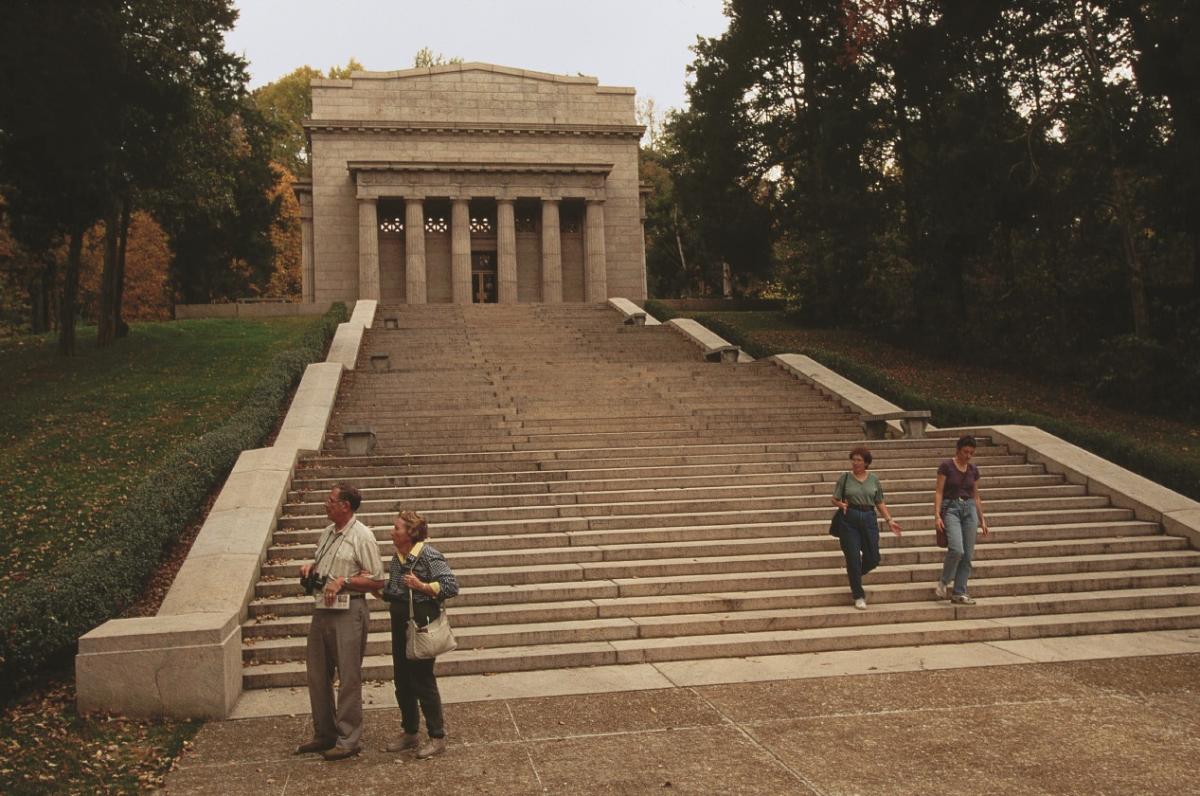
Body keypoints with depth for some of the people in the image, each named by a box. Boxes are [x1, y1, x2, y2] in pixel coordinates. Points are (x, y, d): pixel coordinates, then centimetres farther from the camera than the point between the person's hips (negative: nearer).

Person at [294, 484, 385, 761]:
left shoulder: (362, 536, -10)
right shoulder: (327, 533, 13)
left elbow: (376, 581, -12)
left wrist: (343, 581, -19)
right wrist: (309, 567, 7)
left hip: (348, 612, -8)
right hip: (322, 611, 8)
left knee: (348, 678, -1)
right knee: (318, 675, 14)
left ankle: (349, 740, 7)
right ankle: (324, 734, 27)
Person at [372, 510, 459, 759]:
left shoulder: (429, 556, -15)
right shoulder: (398, 557, 10)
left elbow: (451, 586, -17)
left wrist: (421, 586, -24)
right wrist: (380, 586, 5)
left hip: (421, 622, -8)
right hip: (400, 622, 8)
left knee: (422, 680, -2)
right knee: (402, 680, 14)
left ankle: (437, 737, 10)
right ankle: (410, 733, 28)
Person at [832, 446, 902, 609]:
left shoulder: (873, 479, 7)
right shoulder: (845, 478, 1)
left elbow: (880, 502, 11)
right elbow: (835, 499, 3)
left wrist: (890, 520, 3)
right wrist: (842, 505, -18)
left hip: (869, 518, 3)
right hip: (849, 520, -2)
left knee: (873, 558, 1)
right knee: (853, 558, -3)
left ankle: (855, 575, 35)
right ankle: (859, 596, 9)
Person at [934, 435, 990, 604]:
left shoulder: (973, 470, 9)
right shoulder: (946, 466, -5)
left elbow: (976, 497, 15)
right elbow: (939, 492, -7)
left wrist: (982, 520, 14)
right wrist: (937, 515, -16)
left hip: (970, 509, 5)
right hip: (951, 508, -5)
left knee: (968, 554, 0)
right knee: (957, 549, -22)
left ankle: (959, 593, 8)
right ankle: (943, 582, 1)